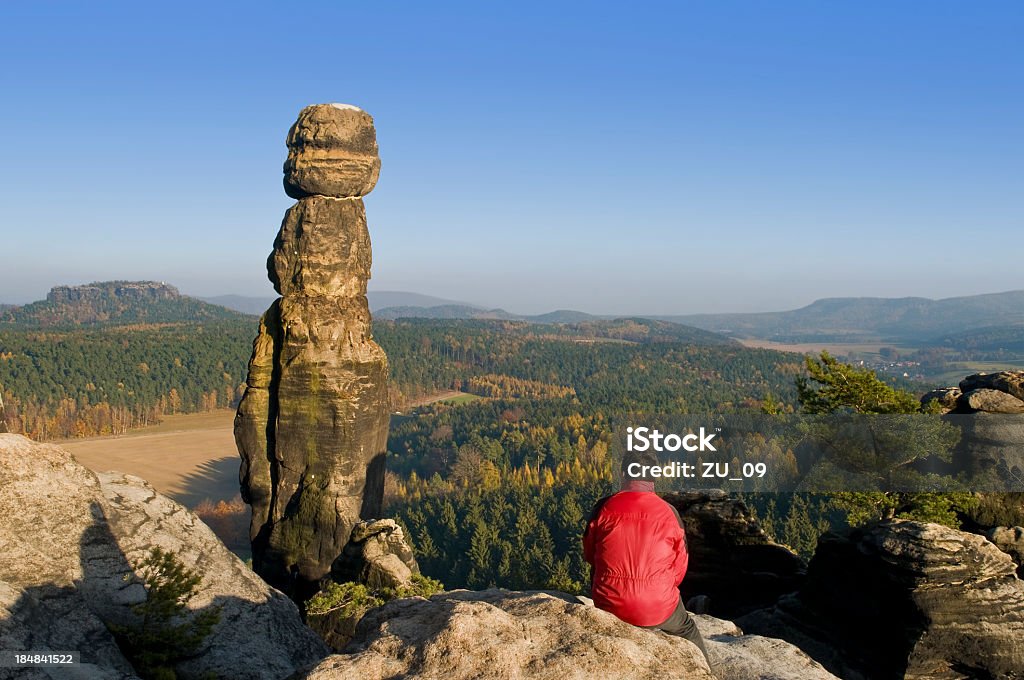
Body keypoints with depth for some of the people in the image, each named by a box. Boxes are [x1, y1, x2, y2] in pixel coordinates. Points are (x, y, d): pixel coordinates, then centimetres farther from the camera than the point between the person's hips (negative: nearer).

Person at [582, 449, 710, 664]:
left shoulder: (604, 508, -6)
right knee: (687, 629, 32)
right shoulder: (668, 513, -5)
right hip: (658, 609, 0)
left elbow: (589, 554, 7)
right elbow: (680, 565, 3)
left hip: (610, 606, 1)